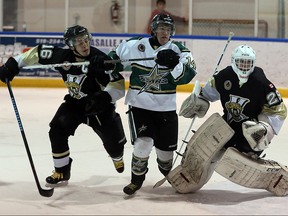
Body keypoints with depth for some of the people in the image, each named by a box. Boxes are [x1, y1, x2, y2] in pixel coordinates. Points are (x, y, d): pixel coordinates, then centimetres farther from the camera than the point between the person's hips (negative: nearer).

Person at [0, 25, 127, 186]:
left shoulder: (99, 60, -29)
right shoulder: (63, 56, -19)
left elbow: (118, 87, -28)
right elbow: (37, 52, -6)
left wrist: (104, 98, -46)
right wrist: (13, 64, -9)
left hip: (99, 105, -3)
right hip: (74, 103, 3)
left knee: (113, 139, -4)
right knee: (57, 131, -14)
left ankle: (118, 158, 35)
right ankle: (62, 172, 3)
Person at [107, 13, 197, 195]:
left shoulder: (178, 50, -4)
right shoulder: (136, 45, -4)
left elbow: (188, 74, -18)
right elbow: (114, 59, 11)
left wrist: (175, 63, -33)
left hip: (166, 108, 2)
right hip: (140, 104, -1)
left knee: (166, 149, 10)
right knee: (143, 143, -19)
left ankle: (167, 172, 44)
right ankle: (137, 179, 4)